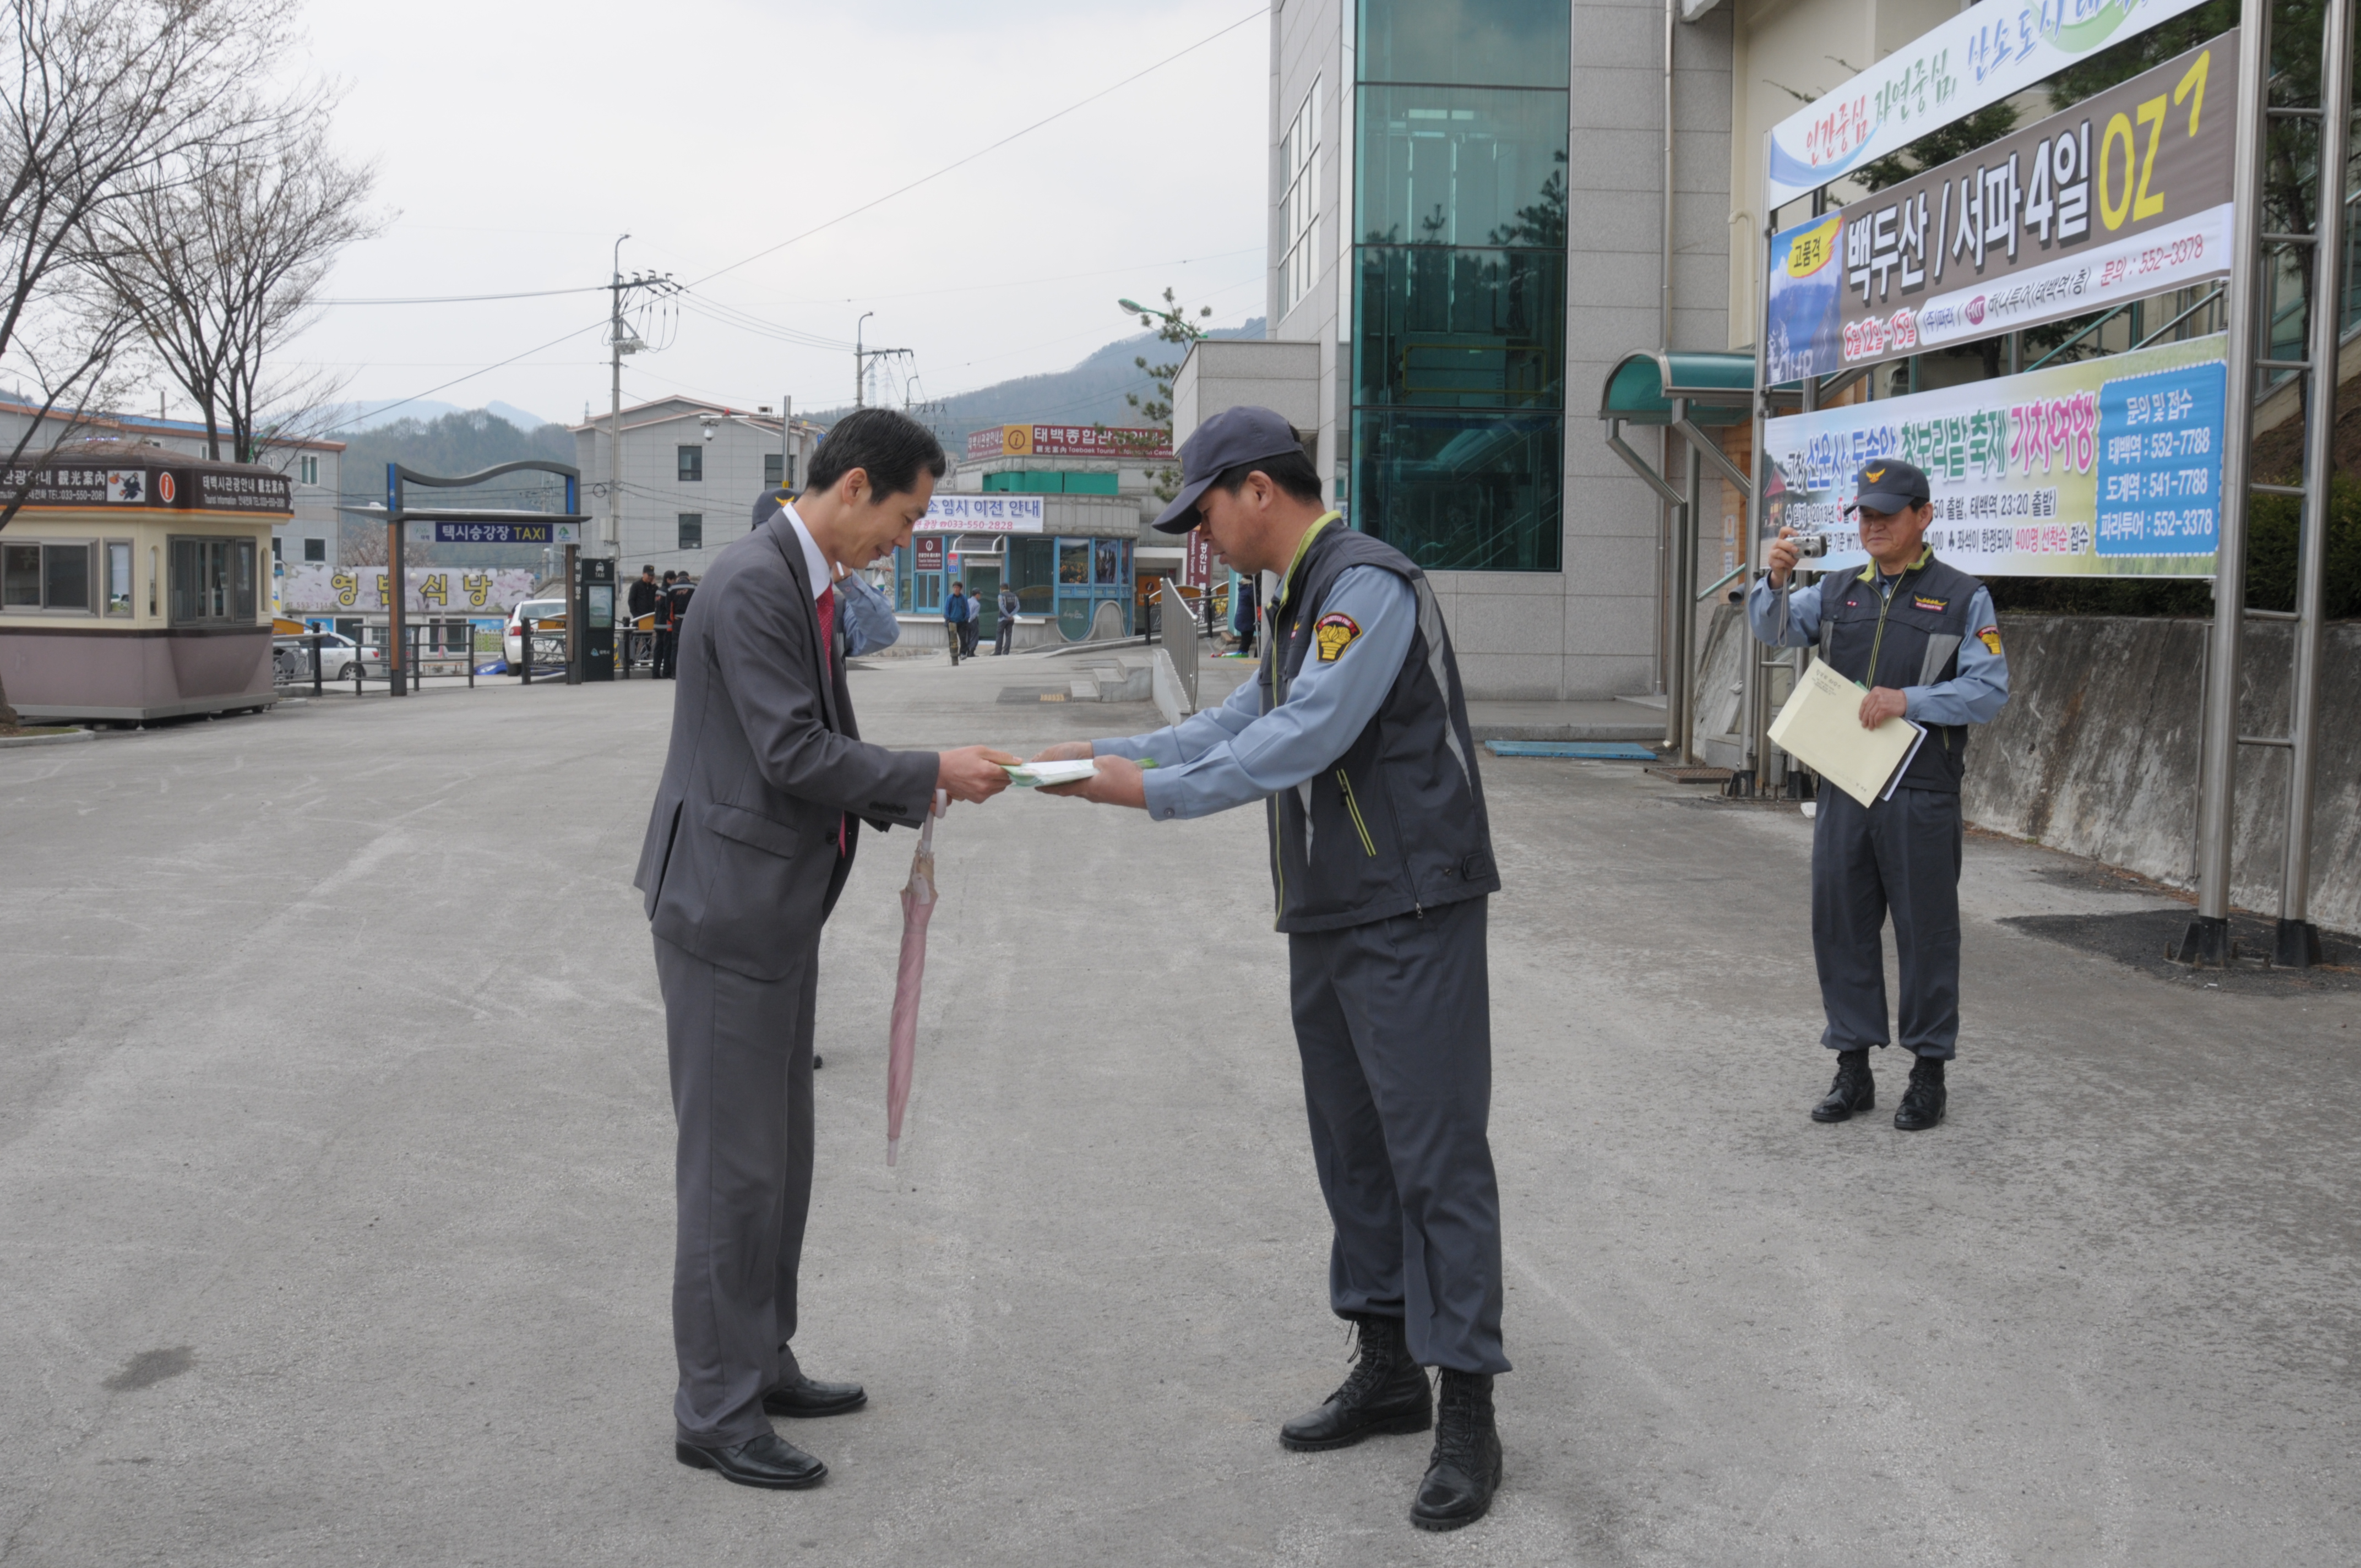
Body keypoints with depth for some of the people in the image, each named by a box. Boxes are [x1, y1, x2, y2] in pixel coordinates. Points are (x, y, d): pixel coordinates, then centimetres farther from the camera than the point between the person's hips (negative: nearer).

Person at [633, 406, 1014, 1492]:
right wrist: (930, 775, -15)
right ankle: (714, 1411, 9)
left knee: (778, 1153, 17)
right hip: (725, 907, -10)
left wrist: (914, 797, 4)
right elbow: (792, 754, -23)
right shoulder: (752, 585, -18)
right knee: (732, 1165, -2)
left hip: (776, 911, 10)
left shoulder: (806, 585, 13)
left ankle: (760, 1363, 30)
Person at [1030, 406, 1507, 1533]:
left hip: (1408, 916, -10)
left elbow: (1305, 739, -23)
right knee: (1351, 1148, 13)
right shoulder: (1300, 603, 17)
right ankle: (1388, 1372, 25)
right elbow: (1243, 722, 20)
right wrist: (1108, 753, 12)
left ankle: (1466, 1418, 1)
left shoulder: (1368, 586, -15)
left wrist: (1154, 792, -19)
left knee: (1435, 1155, -6)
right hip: (1328, 920, 10)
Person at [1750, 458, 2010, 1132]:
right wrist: (1776, 580, -18)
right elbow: (1775, 629, 1)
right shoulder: (1838, 592, 15)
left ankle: (1928, 1075, 13)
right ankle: (1853, 1070, 17)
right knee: (1840, 929, 7)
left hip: (1920, 794, -4)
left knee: (1926, 935, 2)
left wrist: (1909, 702, -17)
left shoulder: (1963, 598, 2)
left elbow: (1989, 690, -5)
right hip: (1842, 788, 4)